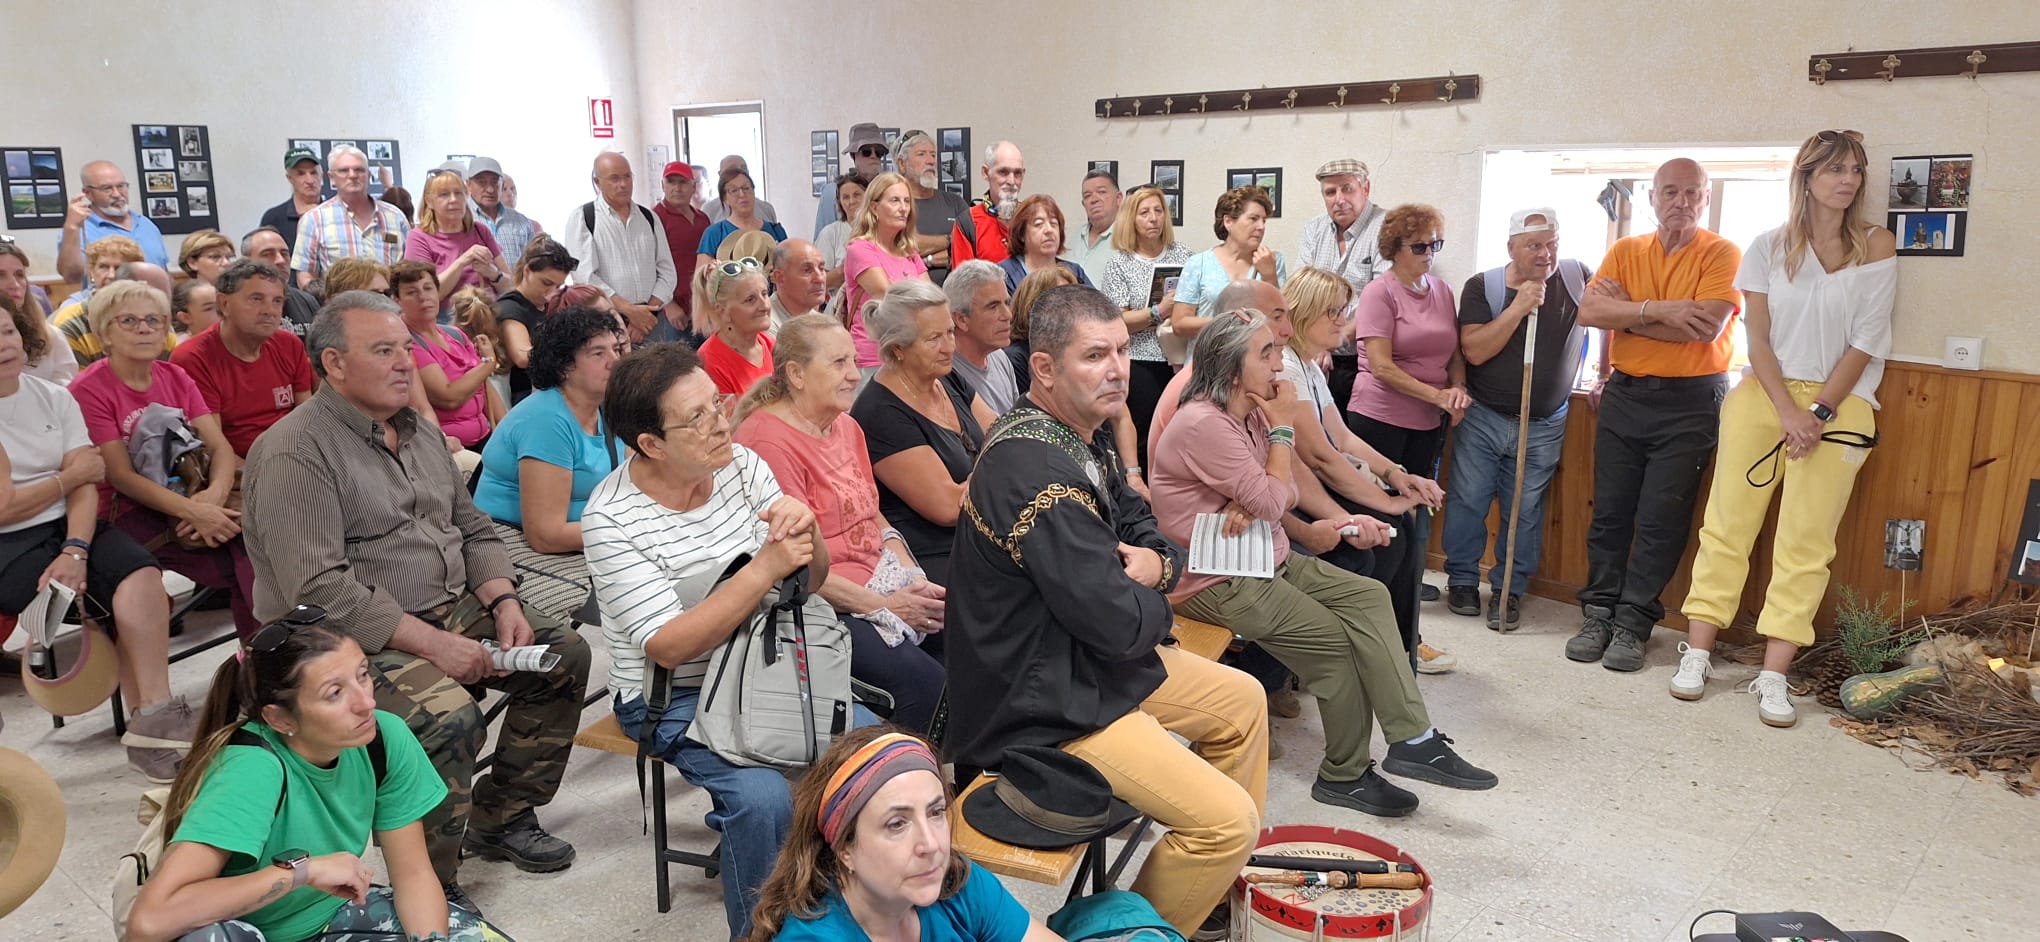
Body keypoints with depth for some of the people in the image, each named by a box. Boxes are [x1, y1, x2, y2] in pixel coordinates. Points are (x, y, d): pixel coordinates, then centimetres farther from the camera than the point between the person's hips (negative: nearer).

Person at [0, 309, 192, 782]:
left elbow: (86, 485, -2)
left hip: (71, 526, 3)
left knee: (142, 575, -27)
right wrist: (74, 474, -1)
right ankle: (155, 715, -13)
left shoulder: (54, 398, 8)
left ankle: (153, 722, -29)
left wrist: (76, 549, -17)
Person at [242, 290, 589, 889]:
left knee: (565, 654, -3)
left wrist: (503, 601, -2)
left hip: (450, 610, 8)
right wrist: (433, 644, -25)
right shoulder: (294, 451, -14)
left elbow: (473, 529, 18)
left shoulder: (418, 430, 13)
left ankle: (503, 818, 10)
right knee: (450, 715, -31)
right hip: (352, 638, -8)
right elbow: (319, 590, -23)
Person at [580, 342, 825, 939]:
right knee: (767, 799, -26)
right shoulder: (611, 519, -18)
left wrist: (804, 528, -23)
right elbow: (668, 647, -23)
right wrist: (765, 569, -30)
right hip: (674, 698, -5)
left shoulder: (742, 464, -4)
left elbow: (811, 582, 0)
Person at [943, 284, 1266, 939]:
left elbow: (1142, 527, 15)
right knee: (1228, 820, -14)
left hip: (1091, 661, 11)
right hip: (1046, 705, -11)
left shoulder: (1083, 436, 5)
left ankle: (1226, 886, 37)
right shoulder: (1034, 470, -28)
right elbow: (1118, 622, -29)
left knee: (1244, 701, 22)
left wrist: (1157, 563, -9)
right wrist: (1154, 600, -6)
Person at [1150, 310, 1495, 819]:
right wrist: (1281, 428, -8)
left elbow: (1286, 495, 3)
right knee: (1337, 637, -13)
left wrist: (1250, 502, -20)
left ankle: (1412, 740, -8)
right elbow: (1273, 501, -18)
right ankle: (1345, 774, 4)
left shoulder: (1252, 415, 8)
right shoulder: (1204, 425, -22)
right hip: (1216, 582, -9)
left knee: (1367, 595, -6)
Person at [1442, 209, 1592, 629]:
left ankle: (1508, 589, 19)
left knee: (1525, 511, 6)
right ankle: (1462, 580, 22)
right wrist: (1519, 307, -22)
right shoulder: (1483, 287, -7)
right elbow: (1474, 351, -17)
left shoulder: (1578, 278, -2)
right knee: (1468, 501, 5)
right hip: (1483, 417, -1)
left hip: (1543, 426, 1)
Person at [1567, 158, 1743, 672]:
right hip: (1624, 395, 3)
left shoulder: (1722, 254, -2)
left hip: (1690, 402, -3)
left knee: (1662, 518, -3)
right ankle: (1598, 614, 14)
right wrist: (1659, 310, -18)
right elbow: (1589, 311, -8)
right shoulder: (1624, 251, 8)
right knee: (1610, 510, 5)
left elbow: (1707, 327, -17)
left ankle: (1633, 623, 5)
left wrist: (1626, 312, -10)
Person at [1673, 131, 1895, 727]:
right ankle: (1697, 654, 7)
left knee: (1806, 544, -3)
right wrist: (1787, 411, -10)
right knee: (1727, 526, 0)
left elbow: (1865, 343, -2)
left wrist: (1818, 414, -10)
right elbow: (1757, 339, 1)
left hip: (1839, 404, -1)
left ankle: (1773, 676, 0)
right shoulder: (1769, 247, 5)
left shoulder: (1876, 246, 3)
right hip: (1763, 395, 1)